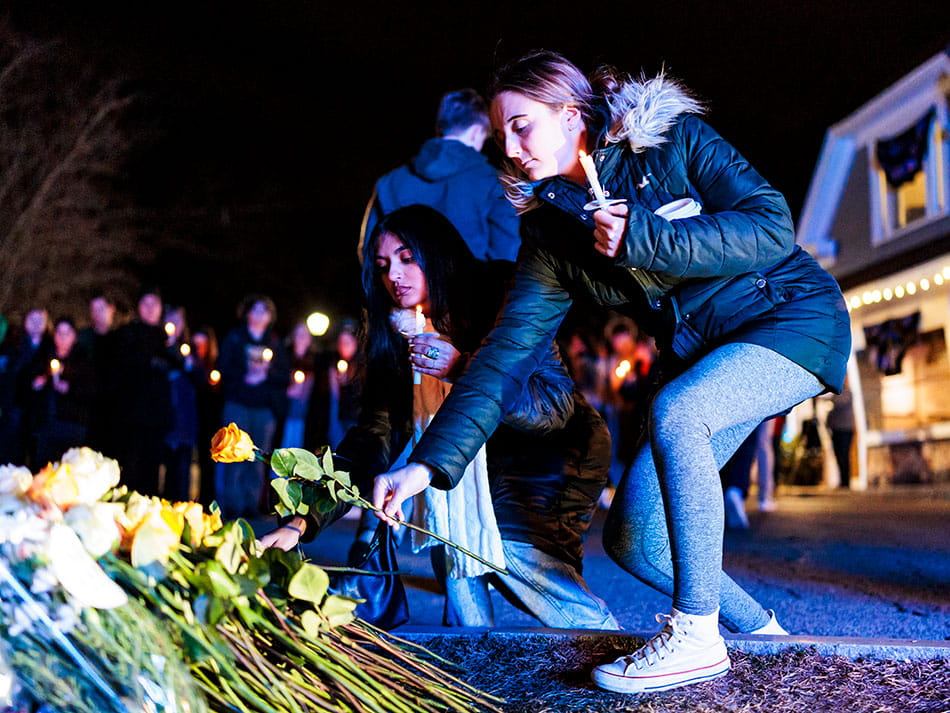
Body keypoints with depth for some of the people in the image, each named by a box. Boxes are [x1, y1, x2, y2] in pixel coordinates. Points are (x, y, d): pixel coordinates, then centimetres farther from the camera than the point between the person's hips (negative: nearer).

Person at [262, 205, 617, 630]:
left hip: (558, 457, -5)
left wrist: (462, 370, -36)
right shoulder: (399, 338, -3)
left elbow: (556, 407, -22)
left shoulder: (499, 303, -16)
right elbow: (374, 433, -9)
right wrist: (302, 521, -20)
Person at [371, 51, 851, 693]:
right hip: (700, 362, 6)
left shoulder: (674, 137, -12)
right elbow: (506, 353, -10)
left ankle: (695, 634, -22)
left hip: (794, 318, -6)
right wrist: (428, 462, -20)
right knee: (633, 538, -4)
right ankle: (762, 635, 17)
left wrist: (643, 238, -28)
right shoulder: (551, 235, -1)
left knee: (673, 414, -34)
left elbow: (772, 228, -21)